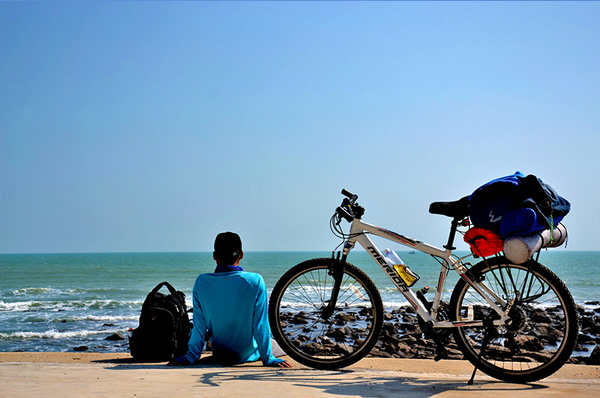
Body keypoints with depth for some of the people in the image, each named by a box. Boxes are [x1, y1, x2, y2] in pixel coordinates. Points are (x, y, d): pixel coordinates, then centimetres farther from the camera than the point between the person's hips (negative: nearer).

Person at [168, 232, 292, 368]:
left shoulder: (202, 282, -15)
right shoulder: (255, 281, -21)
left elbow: (199, 326, -10)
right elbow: (261, 325, -16)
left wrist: (191, 356, 0)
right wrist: (268, 358, -7)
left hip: (218, 357, 2)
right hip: (248, 355, -2)